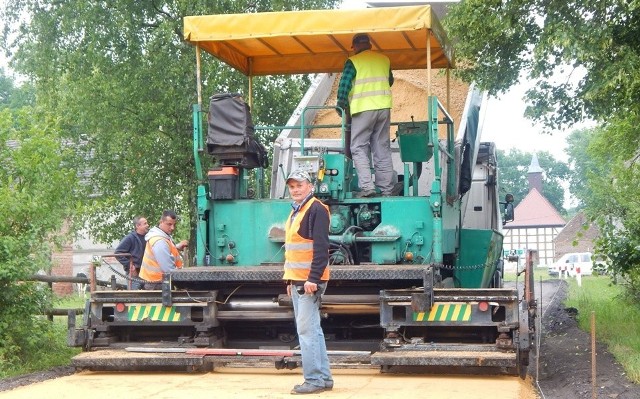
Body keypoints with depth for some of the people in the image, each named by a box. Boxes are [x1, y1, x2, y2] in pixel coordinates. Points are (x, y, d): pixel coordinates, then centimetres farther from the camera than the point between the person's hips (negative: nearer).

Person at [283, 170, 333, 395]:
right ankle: (324, 378, 17)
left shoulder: (316, 210, -11)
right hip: (297, 281, 10)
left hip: (310, 281, -10)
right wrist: (291, 280, 21)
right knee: (312, 330, 11)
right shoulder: (296, 211, 19)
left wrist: (313, 279, -23)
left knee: (307, 330, -10)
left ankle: (314, 380, -6)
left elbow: (321, 247, -18)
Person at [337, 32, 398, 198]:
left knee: (359, 148, -1)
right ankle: (387, 188, 9)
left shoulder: (353, 61, -3)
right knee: (382, 149, 10)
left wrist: (341, 105, -1)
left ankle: (367, 187, -14)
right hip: (384, 108, 5)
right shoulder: (385, 60, 12)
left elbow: (344, 84, -10)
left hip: (363, 109, -5)